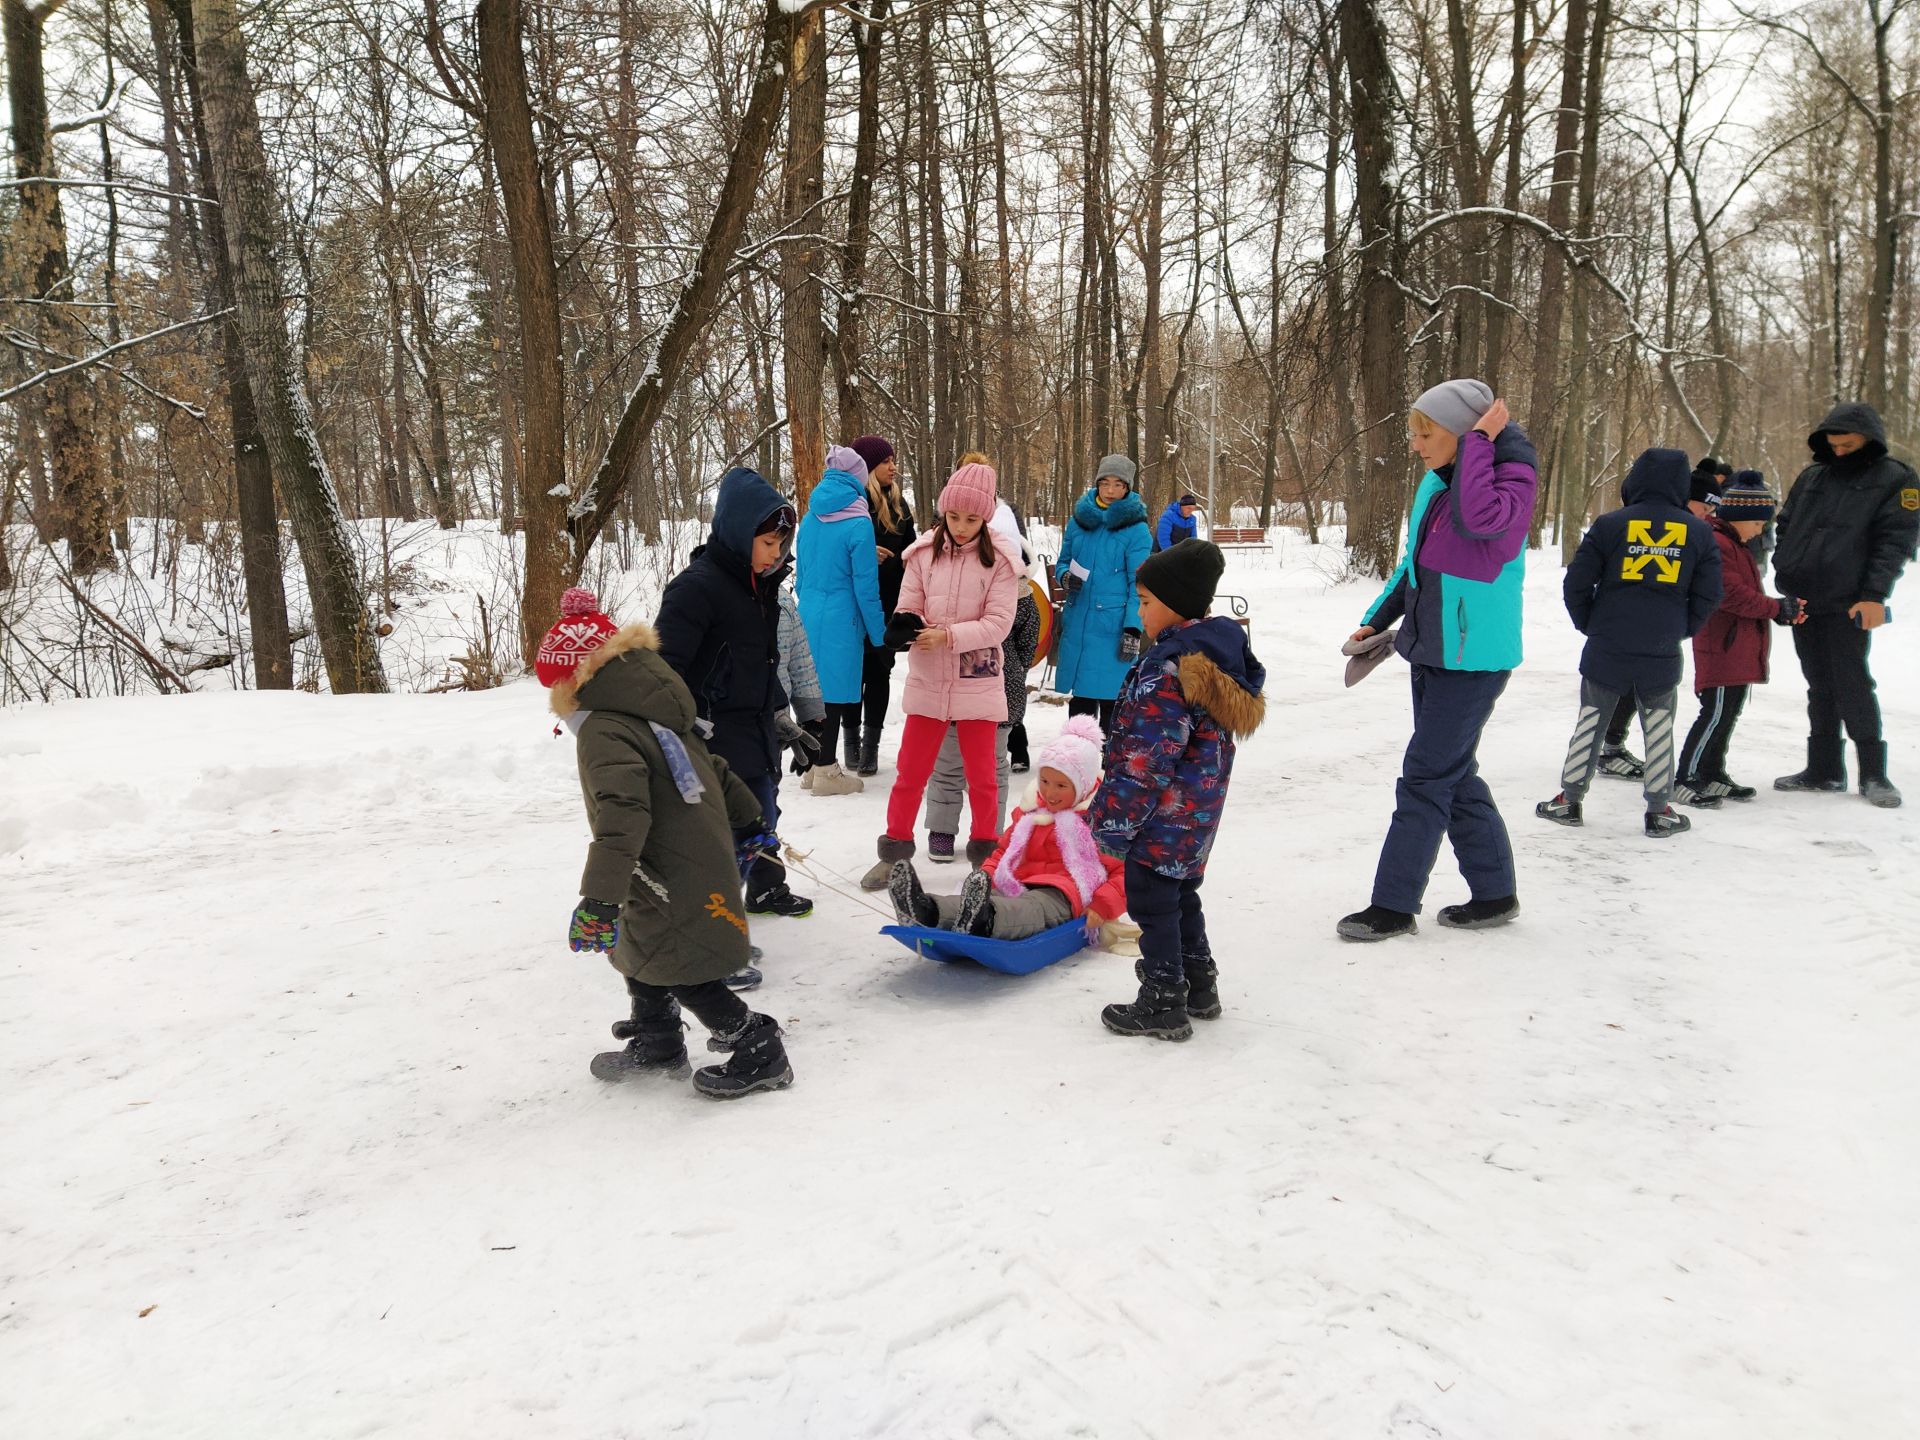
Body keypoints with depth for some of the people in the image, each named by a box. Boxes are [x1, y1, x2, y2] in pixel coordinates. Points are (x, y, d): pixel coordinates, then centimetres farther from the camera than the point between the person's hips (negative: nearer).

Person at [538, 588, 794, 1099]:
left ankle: (759, 1049, 8)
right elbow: (715, 769, 22)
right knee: (638, 952, 23)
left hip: (672, 884, -10)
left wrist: (600, 898, -35)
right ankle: (657, 1046, 37)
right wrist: (750, 821, 34)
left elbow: (621, 816, -32)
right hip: (706, 861, 10)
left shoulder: (603, 731, -19)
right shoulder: (657, 714, 12)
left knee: (680, 971, 0)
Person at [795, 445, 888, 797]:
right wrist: (879, 633, -3)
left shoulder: (810, 519, 7)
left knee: (813, 687, 14)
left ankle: (813, 764, 23)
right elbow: (865, 586, -11)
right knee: (834, 690, 0)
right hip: (841, 622, -7)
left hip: (808, 614, 7)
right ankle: (826, 772, 6)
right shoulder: (857, 524, -12)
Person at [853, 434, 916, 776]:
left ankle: (871, 744, 10)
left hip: (889, 604, 4)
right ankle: (852, 740, 14)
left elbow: (909, 552, 15)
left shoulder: (898, 504, 11)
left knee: (879, 670, 4)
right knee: (856, 669, 2)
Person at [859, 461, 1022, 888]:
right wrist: (904, 626, -23)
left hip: (977, 683, -1)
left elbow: (998, 623, -12)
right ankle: (894, 851, 22)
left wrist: (948, 636, -23)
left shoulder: (999, 560, -7)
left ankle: (985, 853, 27)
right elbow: (908, 608, 1)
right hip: (927, 681, 2)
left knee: (981, 775, 10)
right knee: (909, 772, 8)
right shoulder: (923, 553, -1)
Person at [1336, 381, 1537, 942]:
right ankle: (1495, 894, 25)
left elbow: (1478, 518, -37)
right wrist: (1376, 621, 19)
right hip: (1431, 649, 8)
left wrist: (1479, 440, -26)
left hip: (1473, 657, -8)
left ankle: (1394, 906, 3)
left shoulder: (1513, 480, -14)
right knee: (1454, 774, 13)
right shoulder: (1434, 482, 9)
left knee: (1427, 779, -5)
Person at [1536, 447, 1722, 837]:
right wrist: (1683, 630, 17)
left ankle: (1569, 798, 16)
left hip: (1607, 650, -1)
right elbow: (1709, 595, 4)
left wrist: (1589, 625, 10)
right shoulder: (1699, 532, 1)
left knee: (1590, 721, 11)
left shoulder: (1610, 524, -6)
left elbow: (1576, 584, -5)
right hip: (1662, 656, 1)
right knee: (1659, 731, 12)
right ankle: (1660, 810, 17)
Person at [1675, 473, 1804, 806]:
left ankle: (1712, 773, 23)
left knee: (1730, 712, 15)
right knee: (1716, 713, -11)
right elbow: (1730, 594, -22)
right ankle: (1687, 779, -7)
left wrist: (1781, 610, 7)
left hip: (1740, 649, 11)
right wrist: (1776, 608, -15)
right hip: (1721, 645, -11)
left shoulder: (1737, 545, 20)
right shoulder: (1717, 543, -15)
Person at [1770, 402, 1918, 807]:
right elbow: (1784, 527, 19)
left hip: (1848, 606, -5)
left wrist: (1875, 595, -16)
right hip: (1803, 602, 5)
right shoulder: (1812, 477, 15)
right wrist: (1784, 573, 7)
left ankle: (1873, 774, 2)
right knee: (1820, 688, 11)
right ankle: (1824, 769, 18)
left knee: (1853, 686, -7)